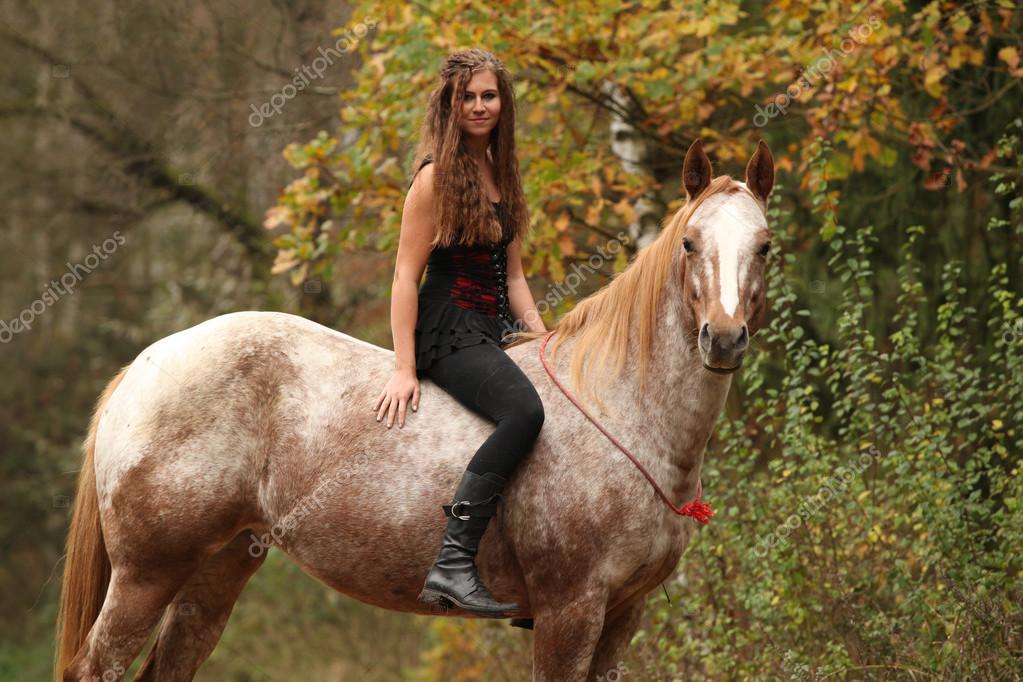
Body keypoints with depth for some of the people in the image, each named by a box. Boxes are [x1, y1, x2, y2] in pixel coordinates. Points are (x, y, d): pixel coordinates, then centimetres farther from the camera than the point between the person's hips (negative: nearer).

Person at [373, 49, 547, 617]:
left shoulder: (501, 174, 17)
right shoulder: (436, 176, -7)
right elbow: (405, 276, -11)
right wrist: (404, 371, -17)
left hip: (492, 333, 9)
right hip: (447, 329, -9)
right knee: (523, 410, -33)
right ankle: (452, 565, -39)